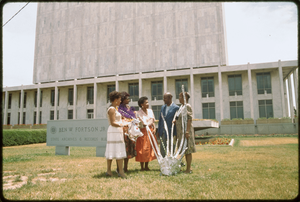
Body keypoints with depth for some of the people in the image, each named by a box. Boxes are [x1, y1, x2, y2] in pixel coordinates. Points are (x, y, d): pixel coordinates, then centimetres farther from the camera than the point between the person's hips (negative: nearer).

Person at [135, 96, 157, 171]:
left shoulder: (150, 111, 10)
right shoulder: (138, 113, -8)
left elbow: (153, 121, 12)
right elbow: (143, 124, -12)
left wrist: (154, 128, -1)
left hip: (150, 131, 6)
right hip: (143, 132, -6)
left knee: (149, 148, 8)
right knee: (142, 149, -2)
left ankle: (146, 166, 19)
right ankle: (142, 167, 9)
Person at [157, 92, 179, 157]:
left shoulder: (176, 108, -8)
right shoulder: (163, 107, 11)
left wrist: (175, 134, -11)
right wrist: (159, 131, 10)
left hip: (171, 133, -6)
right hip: (163, 133, 6)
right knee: (162, 151, 11)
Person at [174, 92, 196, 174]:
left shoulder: (187, 106, -11)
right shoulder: (181, 106, 16)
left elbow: (189, 119, -18)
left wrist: (187, 131, -23)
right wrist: (175, 121, 4)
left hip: (186, 130, -9)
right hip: (181, 131, 9)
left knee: (188, 150, -3)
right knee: (185, 150, 13)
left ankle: (188, 169, 3)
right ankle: (188, 168, 21)